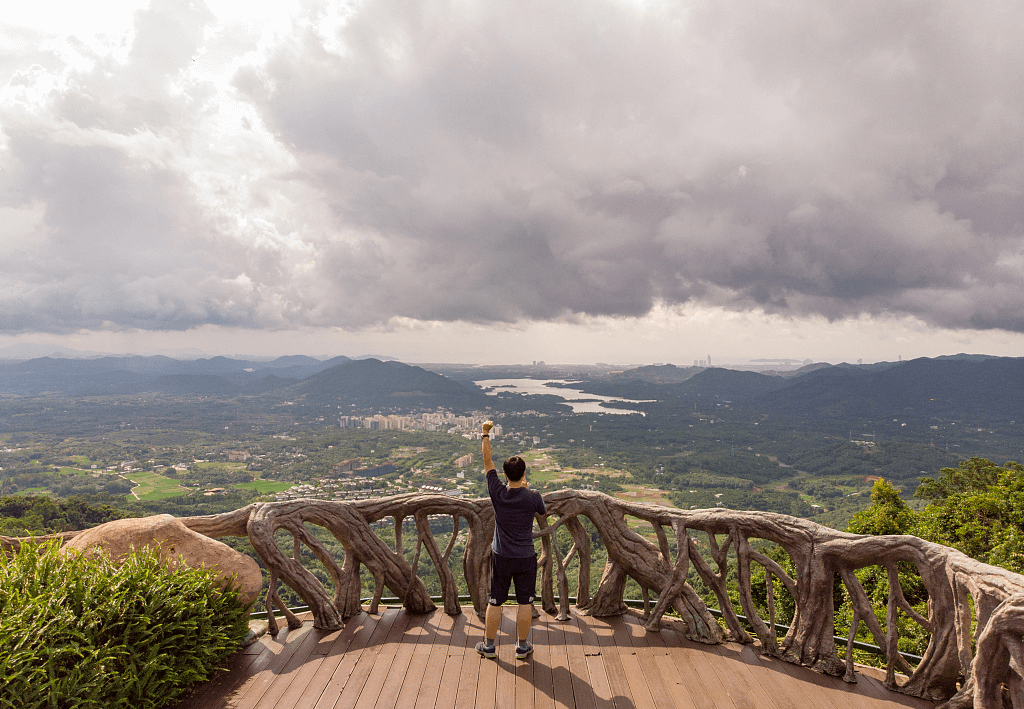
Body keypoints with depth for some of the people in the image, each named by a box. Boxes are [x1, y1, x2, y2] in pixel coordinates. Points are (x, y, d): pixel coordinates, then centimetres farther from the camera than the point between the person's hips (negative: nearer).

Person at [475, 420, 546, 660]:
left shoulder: (498, 493, -14)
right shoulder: (532, 497, -16)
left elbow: (488, 462, -3)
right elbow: (543, 511, 8)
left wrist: (486, 434, 4)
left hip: (501, 557, 1)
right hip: (526, 558, -1)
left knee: (495, 602, 13)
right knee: (525, 603, 13)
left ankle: (488, 645, 27)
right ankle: (522, 647, 24)